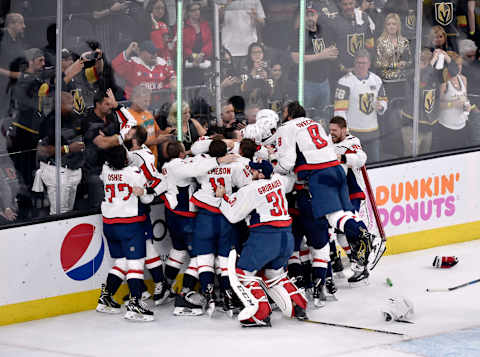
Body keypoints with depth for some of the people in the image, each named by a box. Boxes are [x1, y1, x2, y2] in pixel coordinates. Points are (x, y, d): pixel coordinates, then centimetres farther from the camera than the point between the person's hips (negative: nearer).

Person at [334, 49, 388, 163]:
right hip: (352, 131, -5)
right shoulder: (346, 82, -13)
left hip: (373, 131, 6)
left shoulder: (376, 80, 6)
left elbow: (383, 101, 18)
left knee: (376, 162, 13)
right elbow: (339, 111, -16)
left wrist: (380, 107, -8)